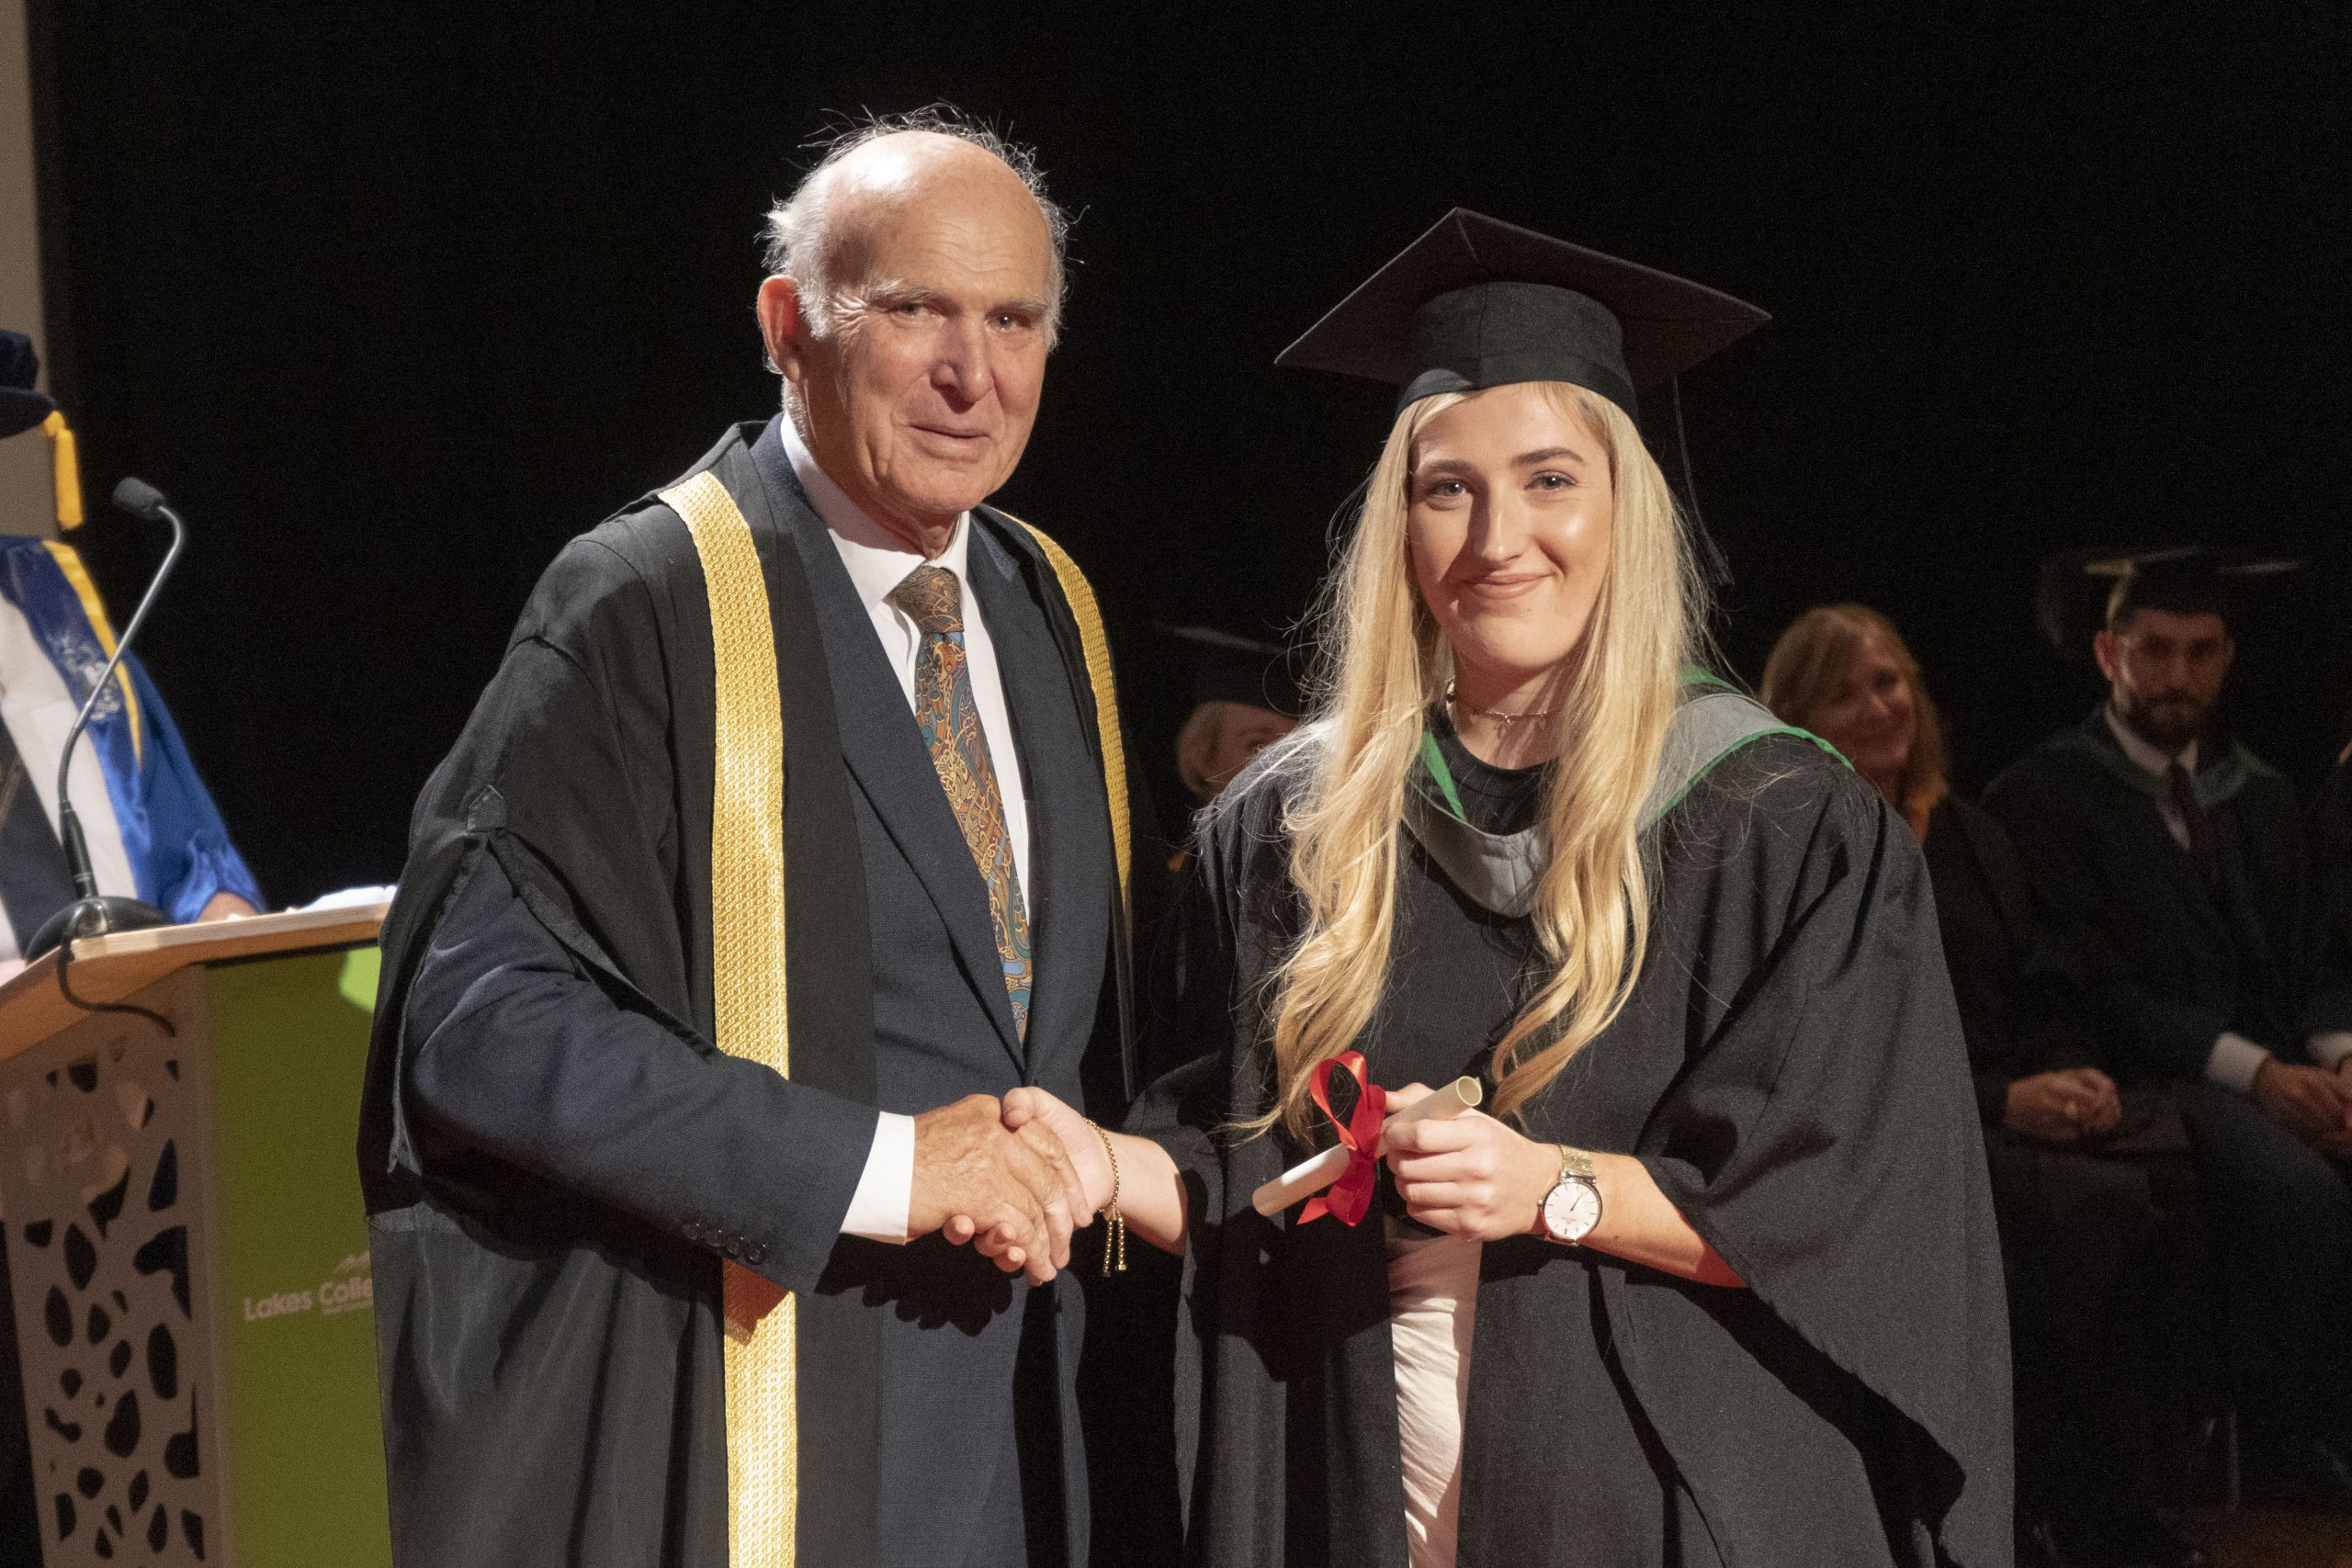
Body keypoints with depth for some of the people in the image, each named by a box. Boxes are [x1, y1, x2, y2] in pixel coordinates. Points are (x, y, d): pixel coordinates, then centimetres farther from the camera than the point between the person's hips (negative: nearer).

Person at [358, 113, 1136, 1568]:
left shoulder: (1055, 615, 9)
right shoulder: (649, 604, -12)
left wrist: (1072, 1176, 2)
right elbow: (481, 1010, -19)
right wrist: (874, 1166, -21)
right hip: (737, 1423, -6)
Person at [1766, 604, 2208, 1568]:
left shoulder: (1969, 838, 21)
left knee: (2174, 1171, -24)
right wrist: (2000, 1101, -16)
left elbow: (2045, 994, 18)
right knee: (2097, 1208, -30)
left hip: (2020, 1110, 6)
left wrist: (2077, 1074, -5)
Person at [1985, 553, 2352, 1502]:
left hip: (2276, 1065, 6)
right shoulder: (2040, 797, -1)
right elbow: (2090, 989, -10)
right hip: (2151, 1081, -6)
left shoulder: (2261, 798, 20)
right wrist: (2253, 1071, -19)